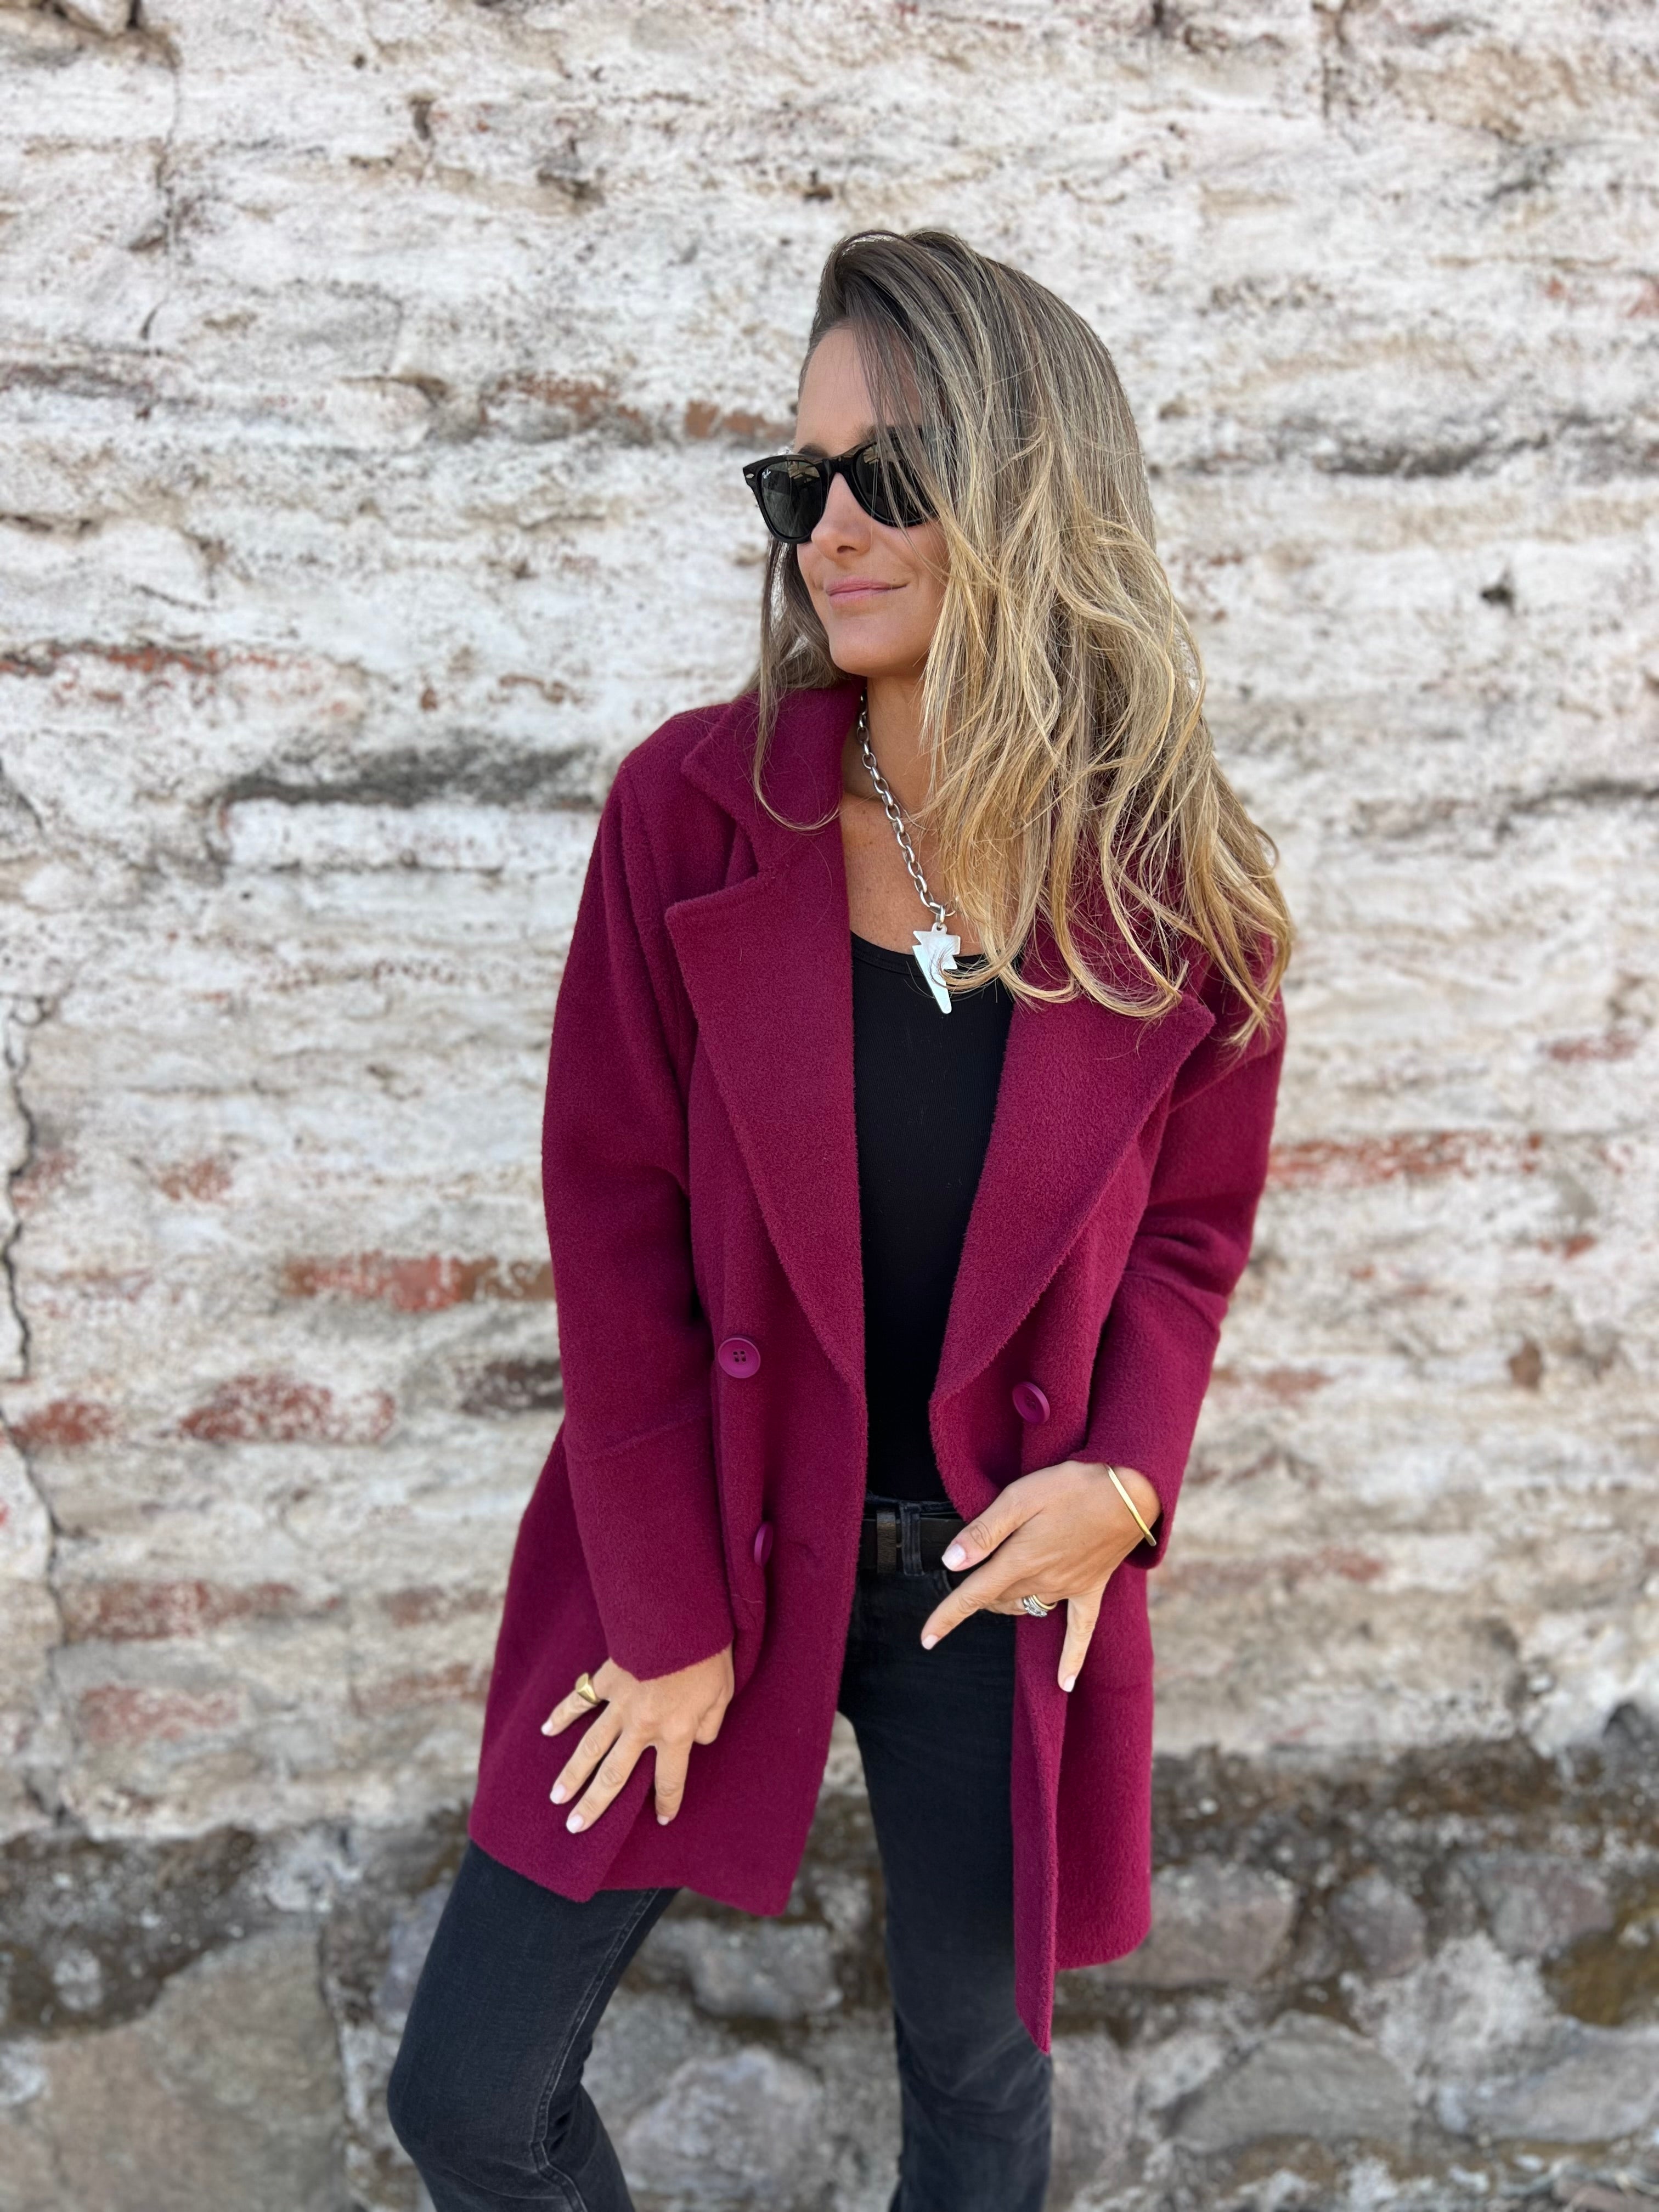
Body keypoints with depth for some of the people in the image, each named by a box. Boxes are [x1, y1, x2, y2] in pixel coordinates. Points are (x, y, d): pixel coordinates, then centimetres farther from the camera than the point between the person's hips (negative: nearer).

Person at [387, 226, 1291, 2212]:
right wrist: (670, 1617, -9)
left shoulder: (1179, 884, -9)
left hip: (999, 1574, 1)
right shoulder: (695, 806, -12)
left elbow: (1193, 1225, 5)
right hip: (703, 1546, 0)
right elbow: (615, 1215, -10)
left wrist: (1127, 1475, -14)